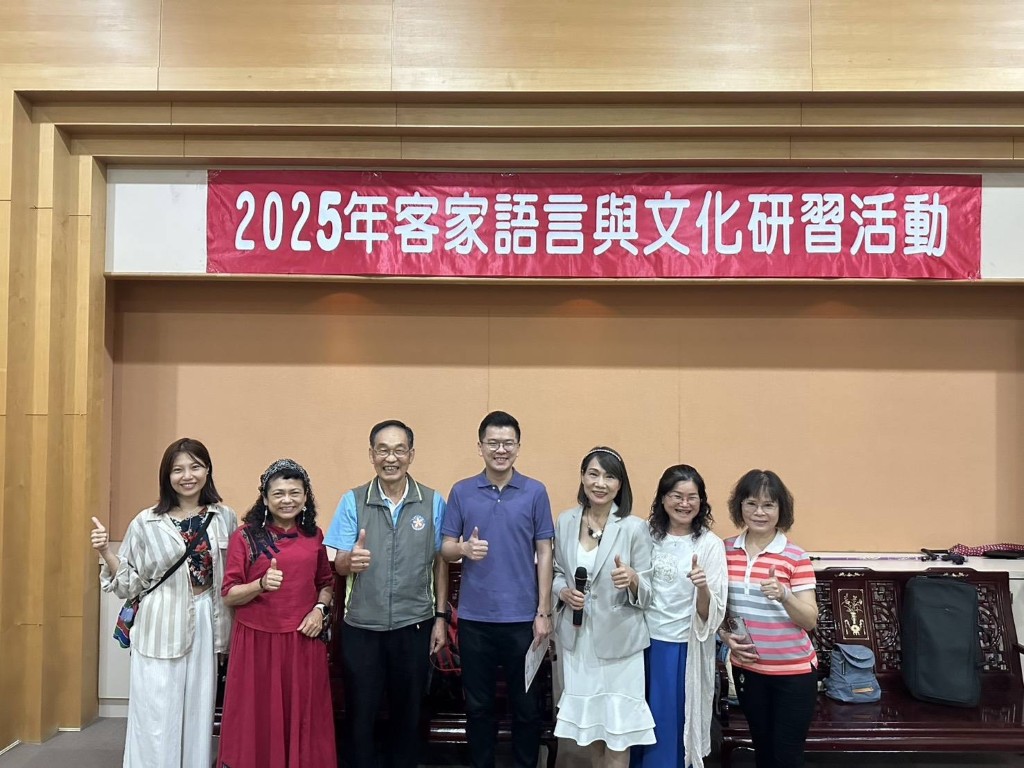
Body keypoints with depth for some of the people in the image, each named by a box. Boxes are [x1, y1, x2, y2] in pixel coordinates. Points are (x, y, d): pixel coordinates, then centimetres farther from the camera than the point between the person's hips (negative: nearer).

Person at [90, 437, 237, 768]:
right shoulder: (146, 523, -4)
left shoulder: (225, 518, 2)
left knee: (199, 715, 12)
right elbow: (129, 585, -1)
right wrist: (106, 552, -13)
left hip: (206, 625, 2)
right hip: (161, 629, -2)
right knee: (157, 720, 2)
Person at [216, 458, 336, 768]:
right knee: (257, 719, 6)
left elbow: (326, 582, 15)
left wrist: (320, 609, -4)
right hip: (257, 640, -2)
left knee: (303, 718, 9)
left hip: (303, 641, 2)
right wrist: (261, 584, -22)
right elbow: (229, 594, -5)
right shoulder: (245, 536, -4)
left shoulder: (314, 536, 5)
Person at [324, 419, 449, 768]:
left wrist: (440, 616, 1)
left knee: (407, 713, 15)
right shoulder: (352, 501, -3)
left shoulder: (433, 502, -3)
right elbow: (339, 565, -4)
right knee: (359, 714, 10)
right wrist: (351, 559, -27)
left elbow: (440, 563, 3)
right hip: (361, 626, 0)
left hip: (414, 625, 0)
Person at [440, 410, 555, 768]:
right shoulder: (461, 492, 1)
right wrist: (465, 548, -20)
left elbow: (544, 554, 0)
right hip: (474, 617, 1)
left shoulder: (536, 492, -1)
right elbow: (446, 549, 4)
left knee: (526, 704, 10)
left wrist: (543, 612, -4)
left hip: (522, 616, -1)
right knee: (478, 703, 12)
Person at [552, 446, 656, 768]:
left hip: (618, 639, -3)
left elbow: (646, 593, -7)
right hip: (576, 636, 3)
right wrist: (563, 592, -10)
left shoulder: (635, 527, -10)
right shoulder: (564, 521, 0)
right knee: (587, 721, 16)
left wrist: (632, 579, -28)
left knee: (617, 725, 3)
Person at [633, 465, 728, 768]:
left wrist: (702, 587, -31)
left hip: (682, 649, -3)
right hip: (645, 642, 4)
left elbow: (711, 614, -13)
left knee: (672, 726, 8)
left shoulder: (710, 545, -10)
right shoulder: (647, 534, 1)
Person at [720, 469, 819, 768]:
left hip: (793, 672, -3)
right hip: (747, 669, 3)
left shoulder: (796, 557, -12)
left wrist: (784, 595, -30)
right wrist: (725, 635, -7)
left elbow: (810, 620, -13)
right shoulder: (726, 551, -2)